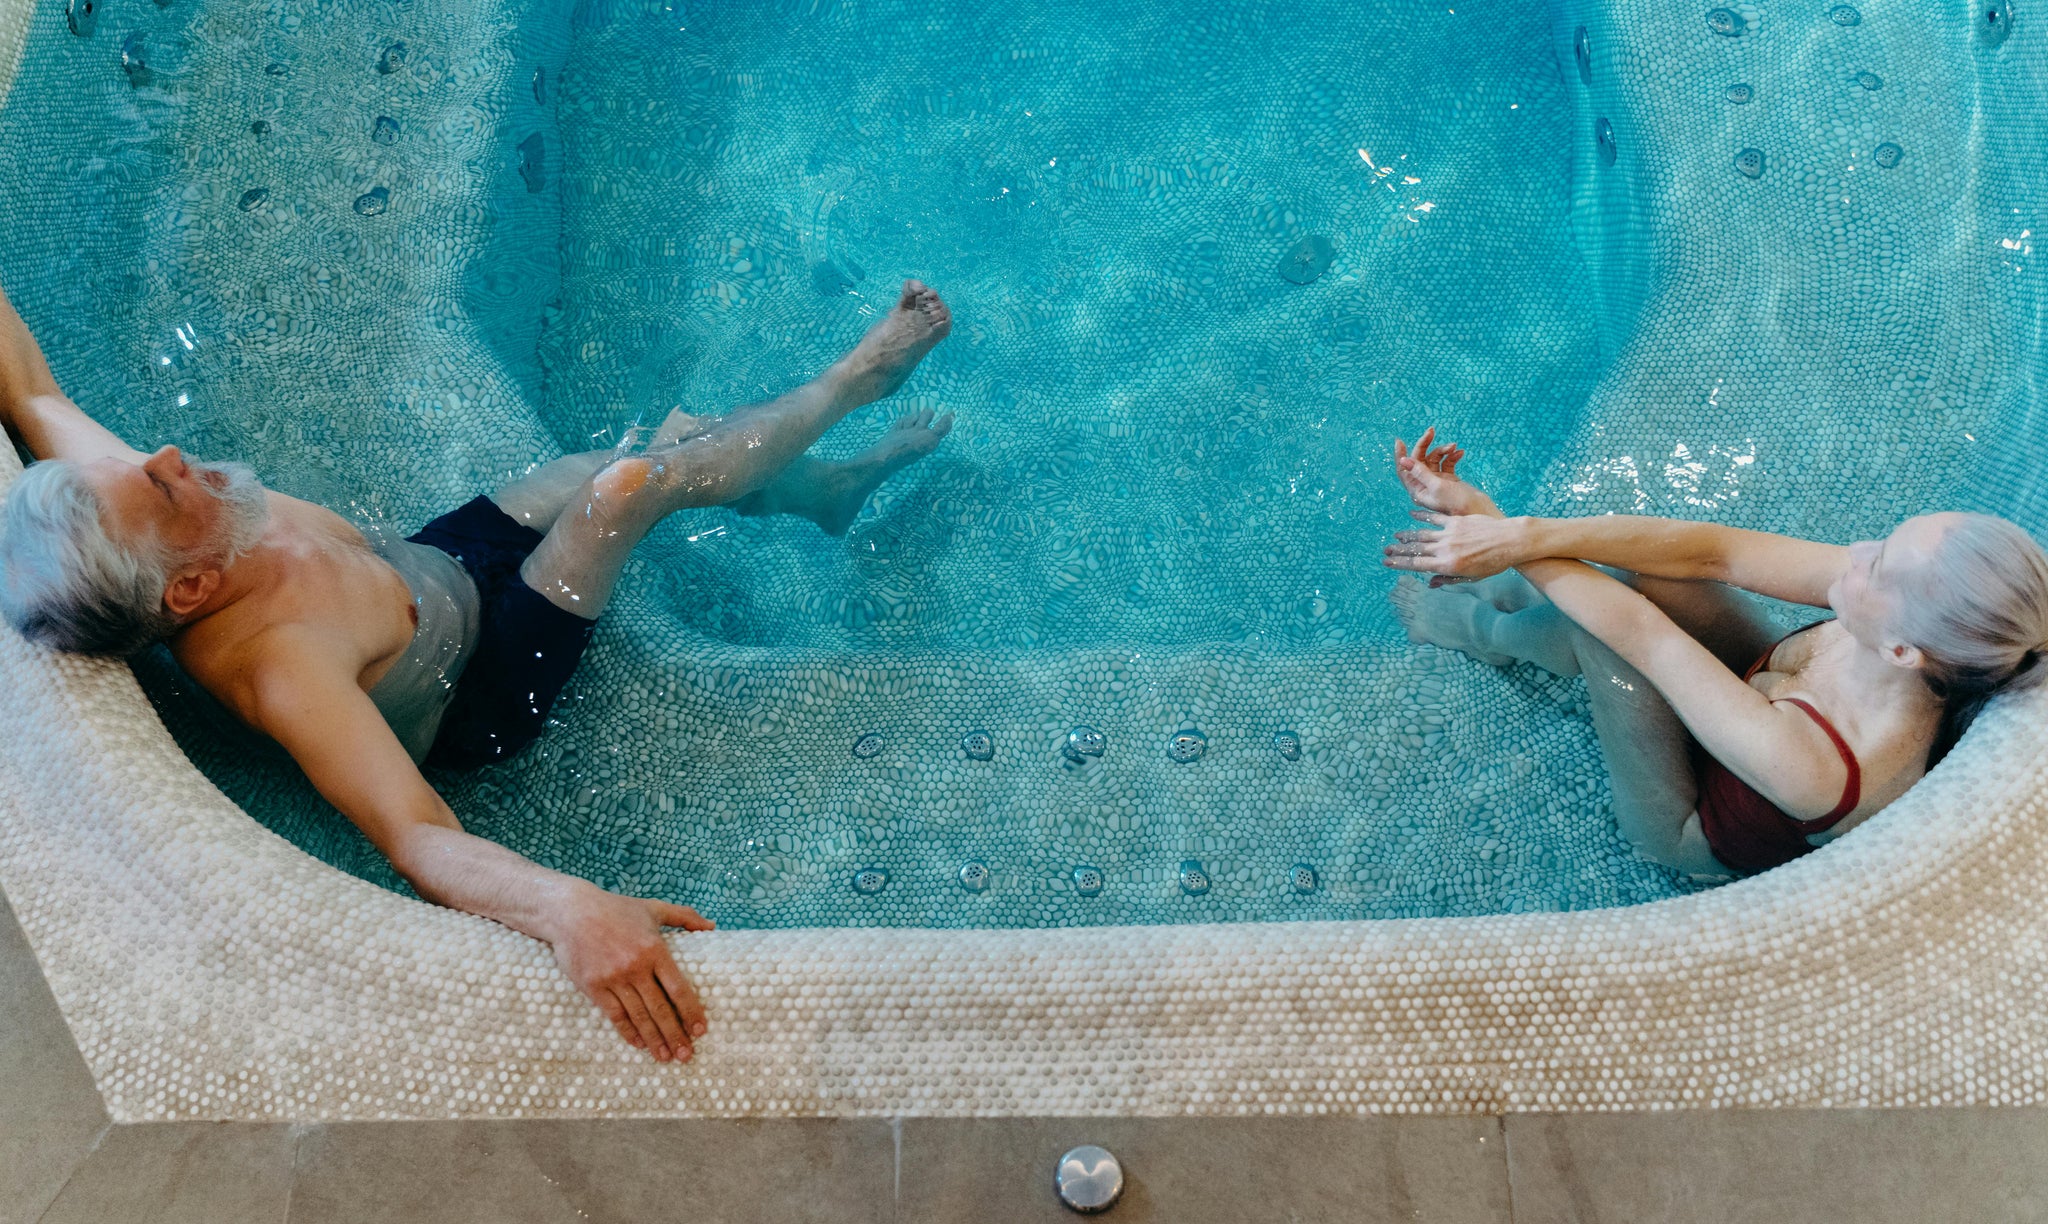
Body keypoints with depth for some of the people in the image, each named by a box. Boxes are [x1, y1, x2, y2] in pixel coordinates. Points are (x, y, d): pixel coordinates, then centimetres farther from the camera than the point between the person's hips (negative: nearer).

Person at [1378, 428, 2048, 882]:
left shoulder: (1810, 768, -47)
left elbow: (1639, 633, -37)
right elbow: (1714, 552, -29)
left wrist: (1489, 522, -25)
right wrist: (1527, 536, -34)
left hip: (1702, 830, -5)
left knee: (1600, 623, -21)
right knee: (1647, 568, -14)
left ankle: (1471, 627, 17)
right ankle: (1503, 590, 19)